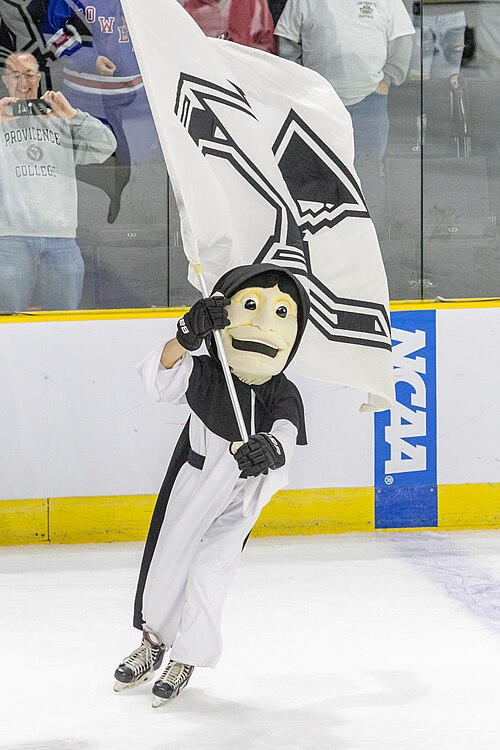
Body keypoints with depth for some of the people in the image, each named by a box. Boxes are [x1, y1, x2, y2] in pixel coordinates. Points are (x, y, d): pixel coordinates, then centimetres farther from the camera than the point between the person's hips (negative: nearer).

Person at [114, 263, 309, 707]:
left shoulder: (283, 396, -18)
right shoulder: (205, 374, -18)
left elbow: (286, 437, -36)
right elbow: (159, 379, -33)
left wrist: (270, 450, -60)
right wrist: (186, 338, -50)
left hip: (240, 500, -1)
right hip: (191, 481, 1)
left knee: (207, 575, -10)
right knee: (165, 565, 12)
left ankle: (185, 660, 14)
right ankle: (153, 643, 40)